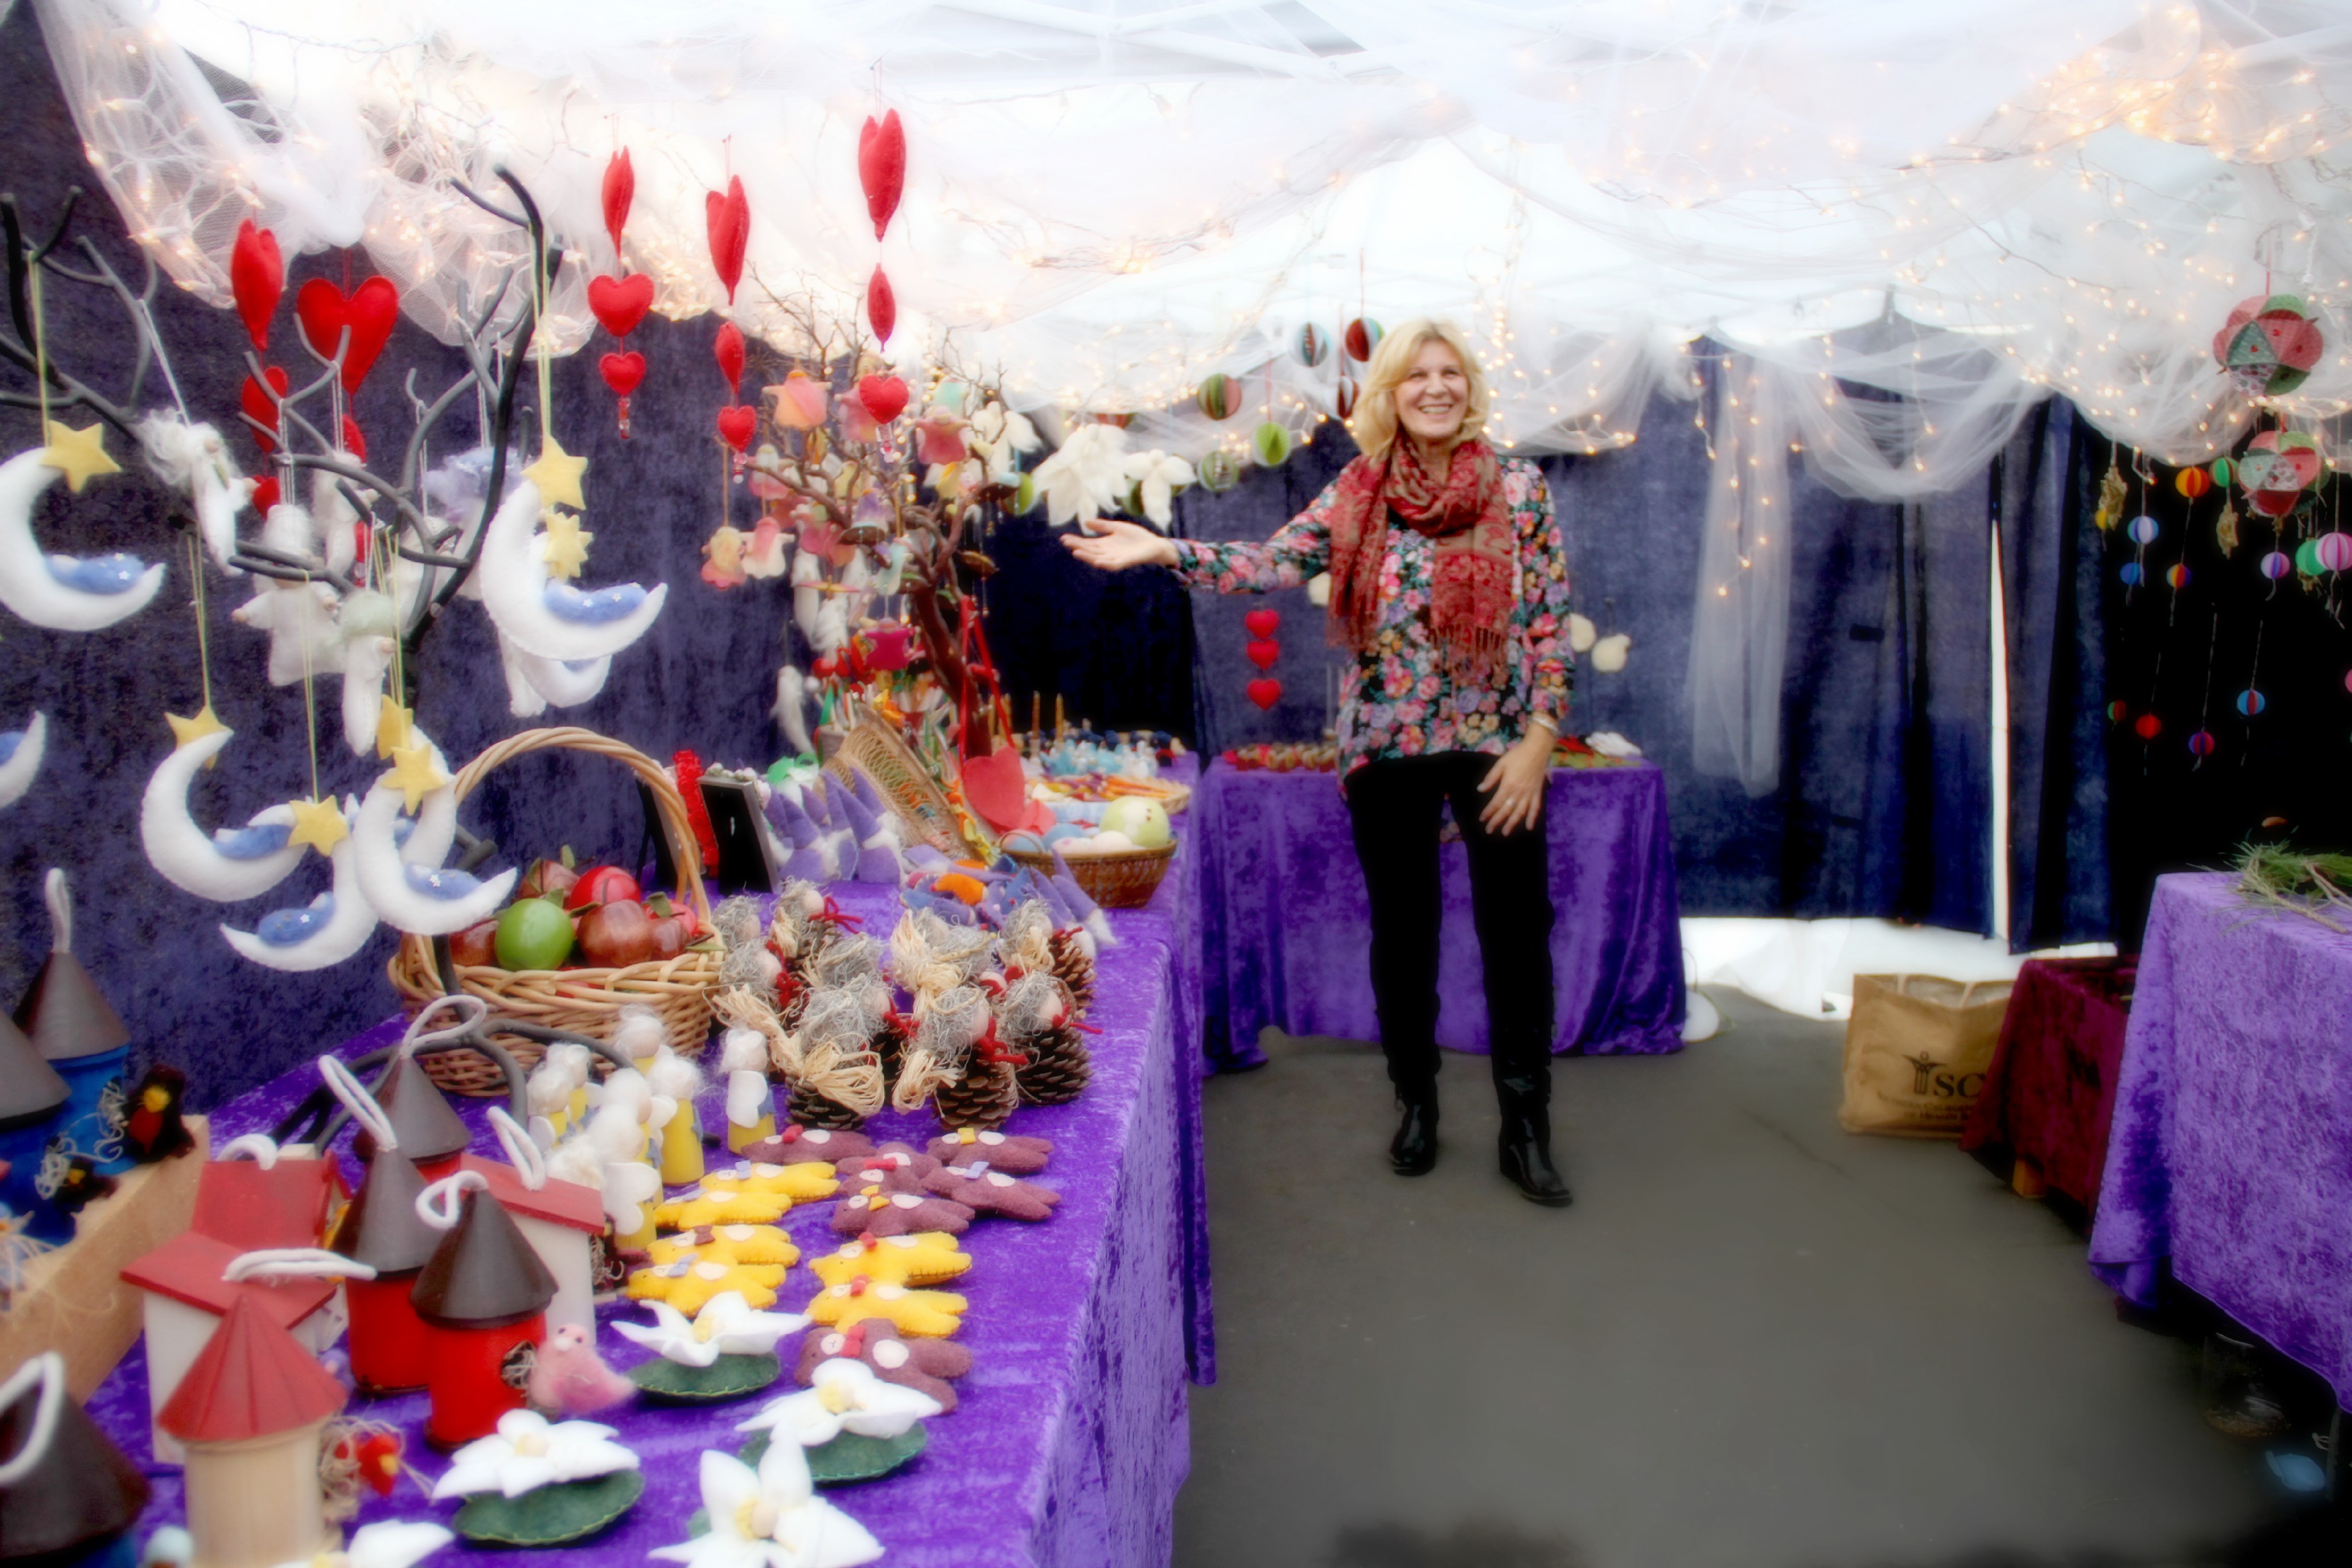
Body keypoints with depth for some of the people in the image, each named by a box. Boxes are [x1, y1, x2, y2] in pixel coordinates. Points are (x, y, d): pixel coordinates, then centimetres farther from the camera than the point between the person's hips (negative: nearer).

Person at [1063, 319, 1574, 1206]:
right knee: (1402, 930, 11)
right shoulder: (1355, 494, 3)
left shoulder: (1521, 489, -1)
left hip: (1495, 744, -1)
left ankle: (1526, 1131, 14)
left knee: (1517, 932, 1)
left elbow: (1550, 621, -2)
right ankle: (1415, 1105, 28)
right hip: (1385, 744, 1)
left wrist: (1537, 740, -9)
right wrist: (1162, 551, -20)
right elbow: (1270, 564, -7)